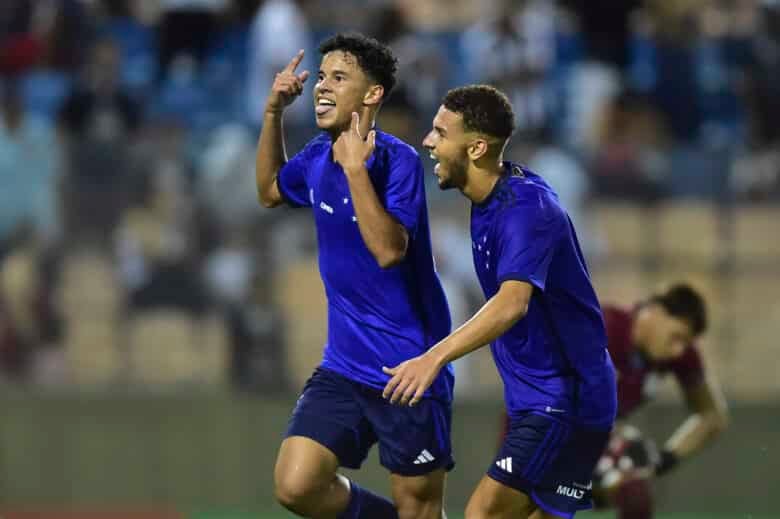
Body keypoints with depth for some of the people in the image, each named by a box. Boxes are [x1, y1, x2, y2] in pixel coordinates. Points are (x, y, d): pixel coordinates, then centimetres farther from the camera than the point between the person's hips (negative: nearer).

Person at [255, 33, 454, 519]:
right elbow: (270, 191, 27)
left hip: (408, 369, -6)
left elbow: (389, 250, -27)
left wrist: (356, 169, -30)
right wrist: (273, 113, 13)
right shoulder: (317, 158, 5)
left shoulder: (397, 160, -16)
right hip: (344, 365, 7)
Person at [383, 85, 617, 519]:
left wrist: (435, 358, -52)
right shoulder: (495, 194, 7)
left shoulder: (525, 208, -24)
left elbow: (513, 303, -40)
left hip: (564, 400, -10)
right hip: (539, 396, 10)